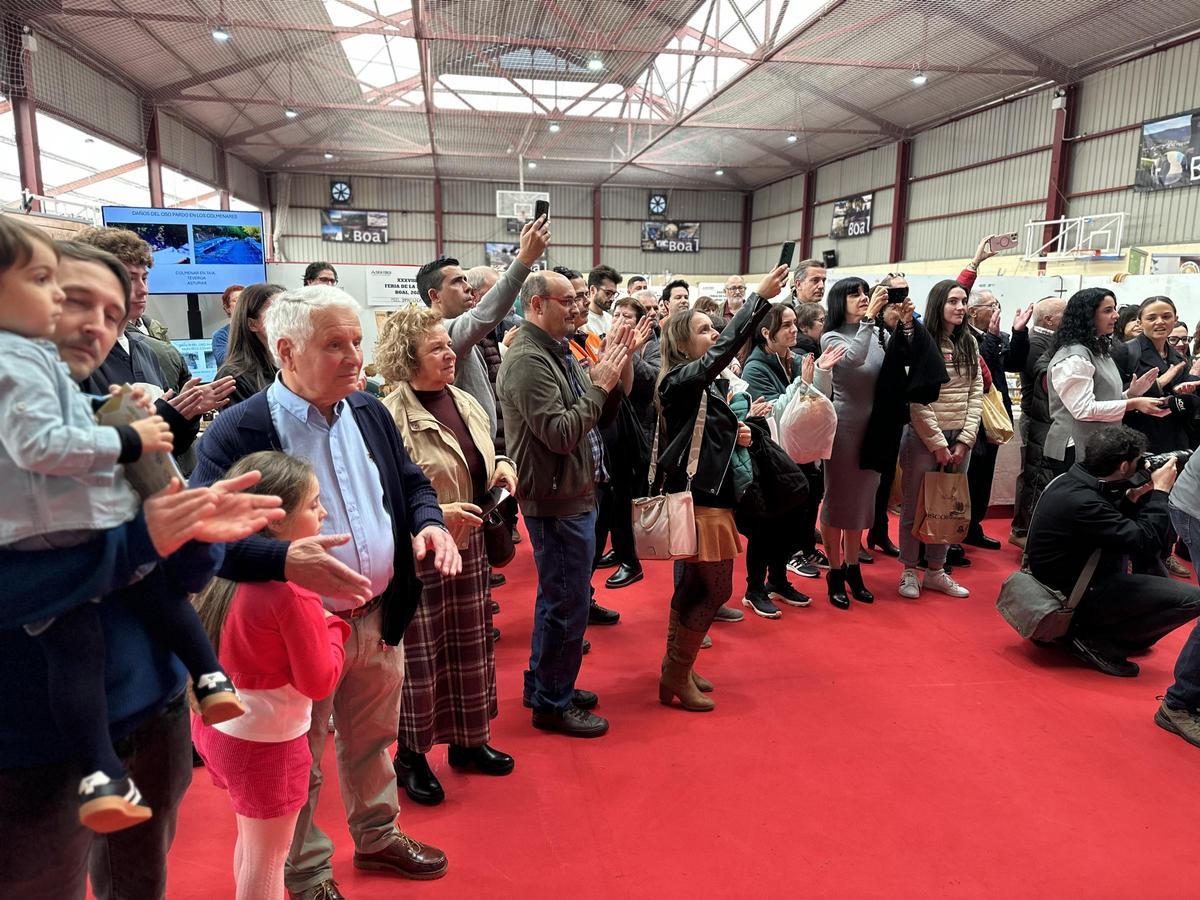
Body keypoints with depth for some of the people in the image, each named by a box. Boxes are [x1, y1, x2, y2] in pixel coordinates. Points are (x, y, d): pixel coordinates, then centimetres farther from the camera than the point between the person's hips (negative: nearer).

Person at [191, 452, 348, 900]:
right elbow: (319, 681, -21)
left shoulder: (223, 575, -4)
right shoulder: (293, 594, -28)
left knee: (251, 841, 27)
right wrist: (333, 627, -6)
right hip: (267, 741, -8)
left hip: (216, 723, 8)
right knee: (268, 856, 12)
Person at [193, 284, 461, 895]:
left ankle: (377, 836, 49)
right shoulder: (237, 432, -18)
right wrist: (285, 560, -40)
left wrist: (429, 522, -10)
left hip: (380, 616, 6)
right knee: (300, 764, 16)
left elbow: (412, 483, 11)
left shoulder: (370, 412, 2)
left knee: (373, 741, 25)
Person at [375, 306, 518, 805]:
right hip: (415, 554, -7)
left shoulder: (466, 403, 6)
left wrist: (503, 467, 0)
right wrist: (435, 514, -26)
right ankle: (410, 755, 28)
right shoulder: (390, 417, -17)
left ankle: (468, 741, 36)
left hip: (470, 546, 7)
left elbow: (485, 461, 21)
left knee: (470, 647, 17)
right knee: (418, 656, 7)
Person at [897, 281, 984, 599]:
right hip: (924, 436, -5)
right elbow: (917, 402, -11)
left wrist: (964, 441, -4)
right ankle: (908, 570, 17)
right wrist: (938, 445, -11)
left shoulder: (969, 342, 8)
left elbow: (976, 393, 5)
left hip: (960, 439, 5)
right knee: (915, 505, 5)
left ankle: (935, 570, 22)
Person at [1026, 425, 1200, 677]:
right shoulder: (1081, 502, -29)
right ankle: (1097, 643, -4)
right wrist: (1161, 491, -13)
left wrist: (1132, 498, 3)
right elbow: (1147, 541, -23)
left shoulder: (1068, 480, 0)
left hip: (1057, 583, 10)